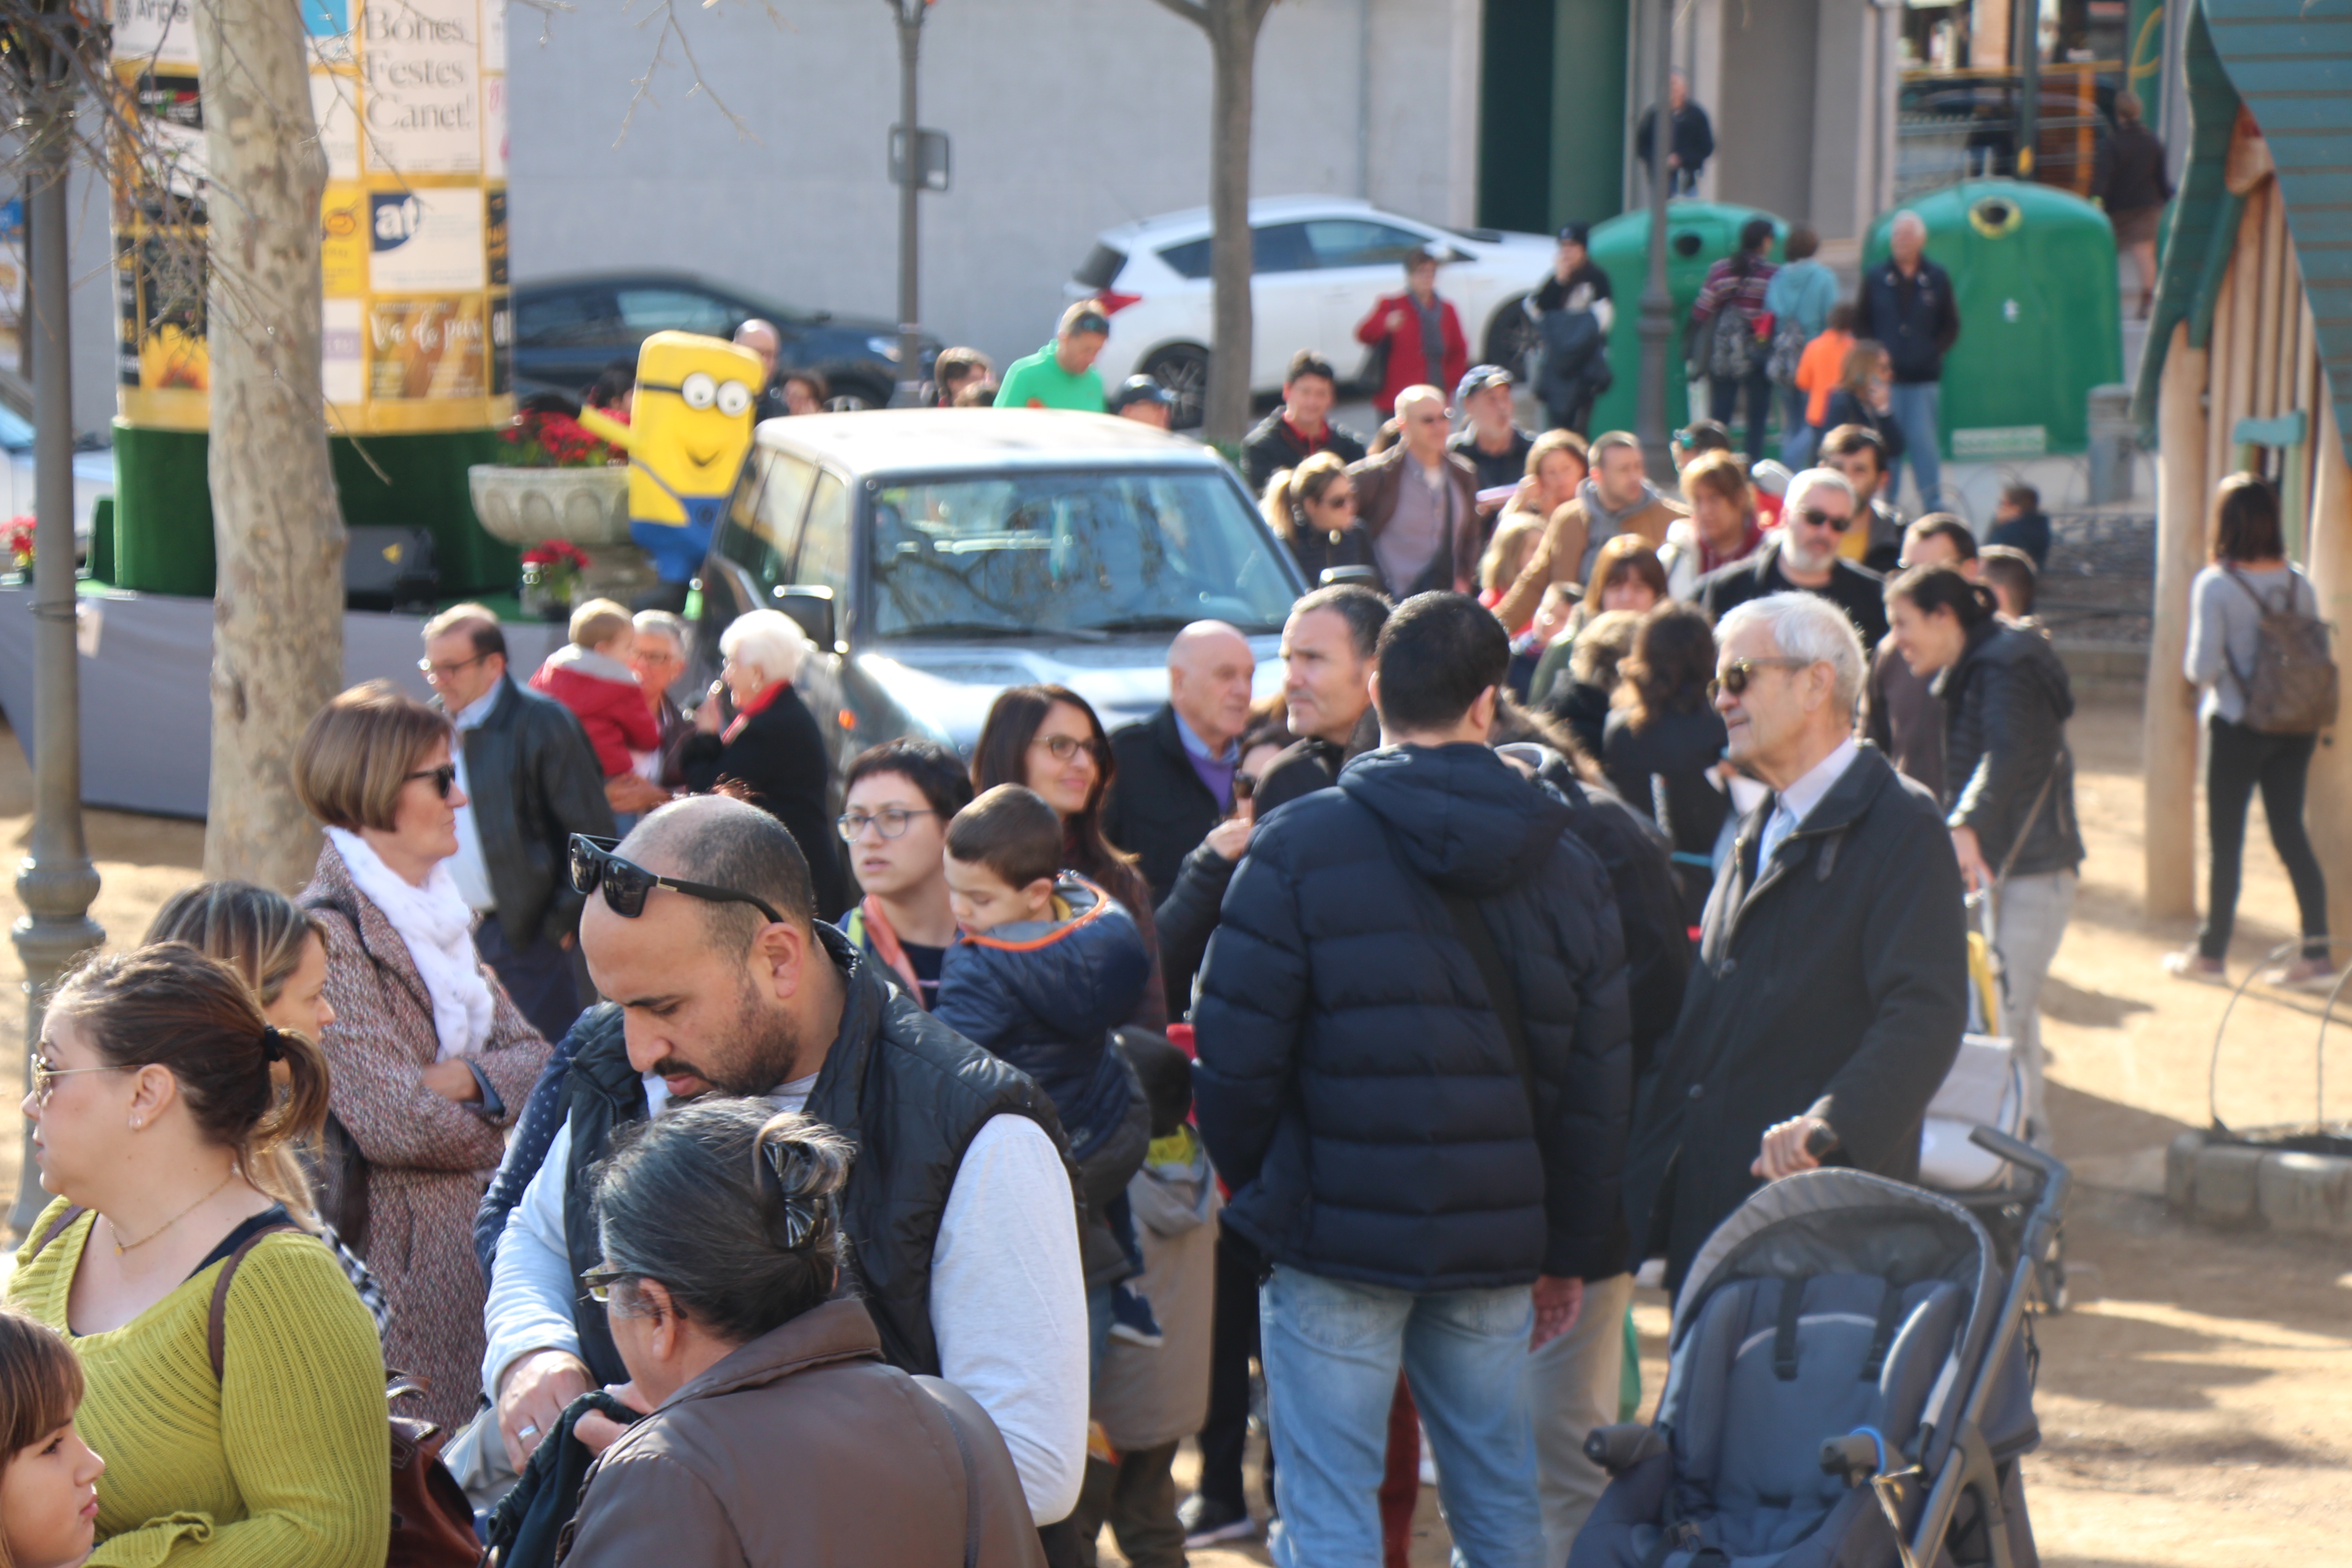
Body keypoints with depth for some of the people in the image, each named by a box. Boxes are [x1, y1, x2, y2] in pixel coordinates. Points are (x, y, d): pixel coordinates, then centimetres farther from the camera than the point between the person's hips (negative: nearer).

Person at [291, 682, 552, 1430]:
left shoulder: (432, 909, 14)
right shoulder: (329, 931, -15)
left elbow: (531, 1053, 9)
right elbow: (392, 1123, -21)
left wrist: (464, 1078, -11)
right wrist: (496, 1122, -3)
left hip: (475, 1236, 8)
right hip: (402, 1248, -8)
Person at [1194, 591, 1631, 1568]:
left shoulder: (1300, 845, -7)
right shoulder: (1565, 864, 6)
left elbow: (1236, 1050, -9)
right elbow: (1596, 1082, 8)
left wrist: (1247, 1186, 8)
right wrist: (1573, 1254, 15)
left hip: (1337, 1234, -4)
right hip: (1496, 1243, 4)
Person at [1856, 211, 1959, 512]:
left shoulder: (1937, 279, 6)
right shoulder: (1876, 278, 7)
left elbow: (1951, 327, 10)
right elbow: (1861, 323, 10)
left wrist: (1932, 352, -3)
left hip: (1924, 377, -1)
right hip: (1886, 378, 1)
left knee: (1925, 444, -4)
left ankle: (1934, 507, 1)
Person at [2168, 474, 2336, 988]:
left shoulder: (2215, 584, -13)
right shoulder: (2298, 582, 1)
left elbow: (2203, 667, -15)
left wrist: (2200, 673, 6)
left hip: (2237, 726, -5)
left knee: (2226, 839, 5)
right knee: (2290, 834, 9)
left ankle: (2211, 953, 14)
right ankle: (2317, 954, 6)